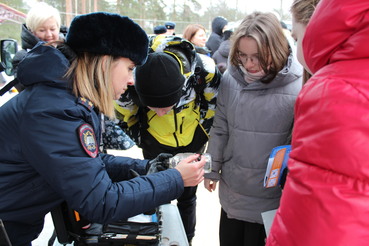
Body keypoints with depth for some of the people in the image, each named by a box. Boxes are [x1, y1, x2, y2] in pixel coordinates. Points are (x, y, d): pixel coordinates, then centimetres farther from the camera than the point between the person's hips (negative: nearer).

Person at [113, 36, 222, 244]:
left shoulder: (202, 69, -31)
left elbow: (216, 102, -8)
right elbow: (124, 114, -8)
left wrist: (204, 130, -2)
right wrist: (141, 138, -4)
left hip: (192, 142, 1)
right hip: (156, 145, 0)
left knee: (187, 197, 16)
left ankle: (187, 240, 38)